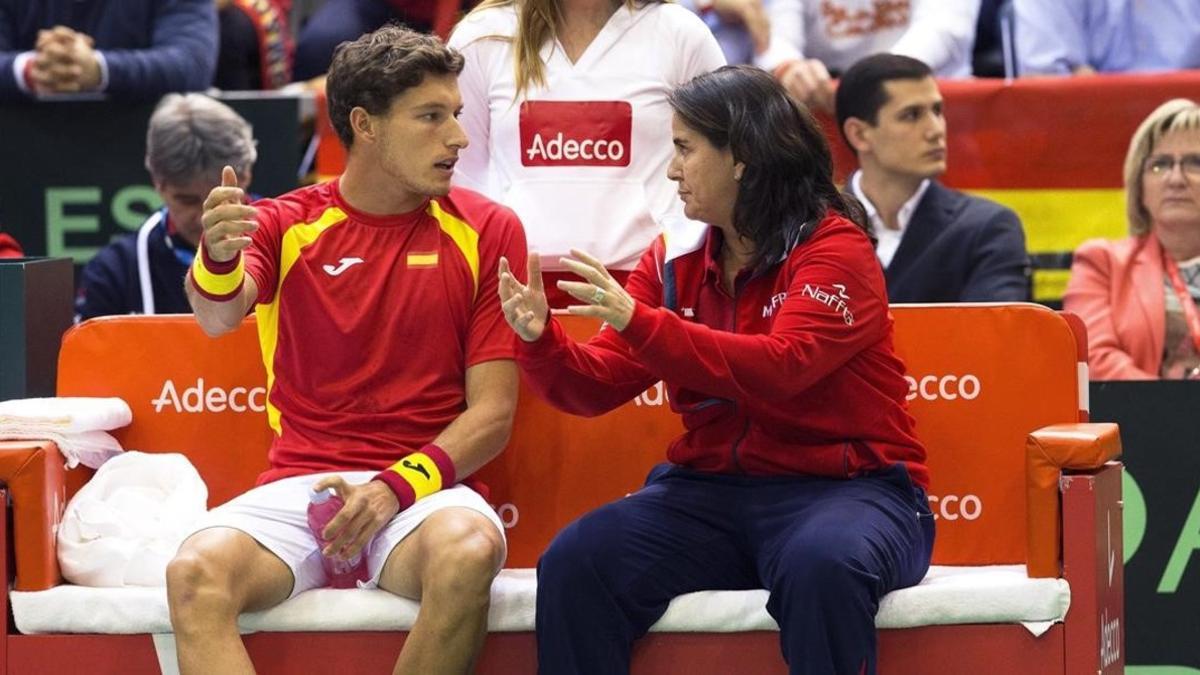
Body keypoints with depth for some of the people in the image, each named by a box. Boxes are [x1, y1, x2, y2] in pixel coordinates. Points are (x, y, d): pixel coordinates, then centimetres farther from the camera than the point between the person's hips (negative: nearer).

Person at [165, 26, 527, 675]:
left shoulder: (487, 231, 7)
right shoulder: (287, 225, 8)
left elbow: (492, 412, 3)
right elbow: (218, 315, -14)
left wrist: (398, 485, -14)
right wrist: (216, 259, -38)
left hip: (424, 485, 0)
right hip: (298, 483, 1)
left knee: (469, 553, -36)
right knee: (196, 573, -31)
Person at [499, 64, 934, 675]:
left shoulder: (832, 247, -7)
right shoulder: (675, 260, 10)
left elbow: (780, 368, -24)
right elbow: (597, 387, 7)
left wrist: (636, 320, -28)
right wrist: (539, 339, -15)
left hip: (844, 488, -5)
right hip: (710, 491, 5)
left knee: (821, 566, -39)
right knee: (575, 564, -20)